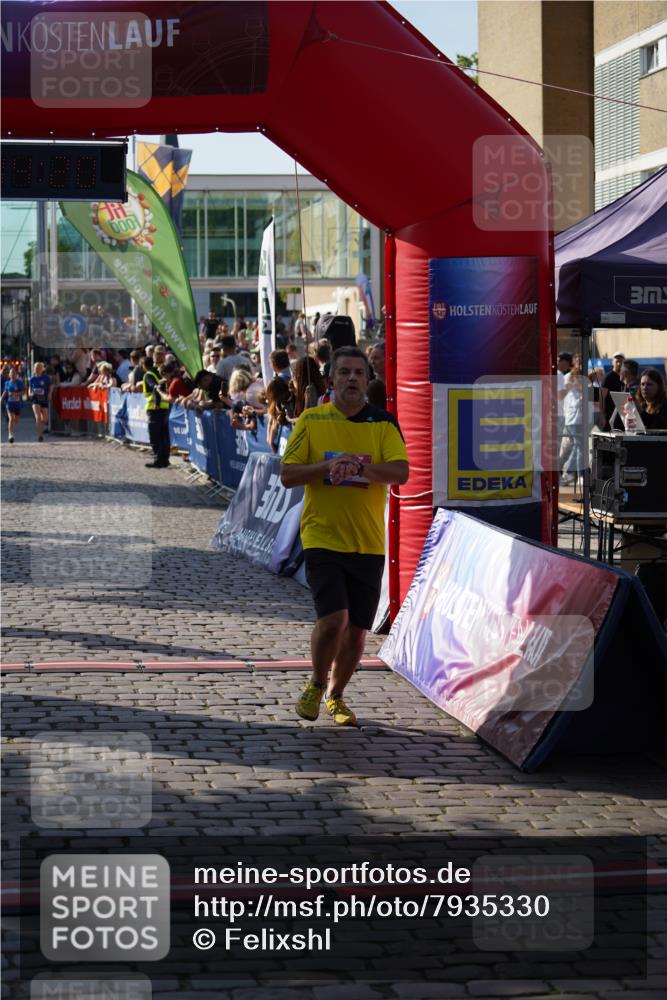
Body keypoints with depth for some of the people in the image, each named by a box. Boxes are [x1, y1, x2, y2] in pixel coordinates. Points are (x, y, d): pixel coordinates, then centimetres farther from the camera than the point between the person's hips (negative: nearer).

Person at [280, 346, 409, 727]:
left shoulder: (384, 423, 3)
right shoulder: (311, 420, 2)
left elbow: (401, 473, -10)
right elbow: (288, 475, -2)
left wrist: (360, 467, -26)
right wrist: (329, 466, -17)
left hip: (369, 542, 2)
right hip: (322, 538, -2)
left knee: (357, 629, 7)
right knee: (333, 619, -17)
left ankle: (336, 696, 30)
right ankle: (316, 685, 11)